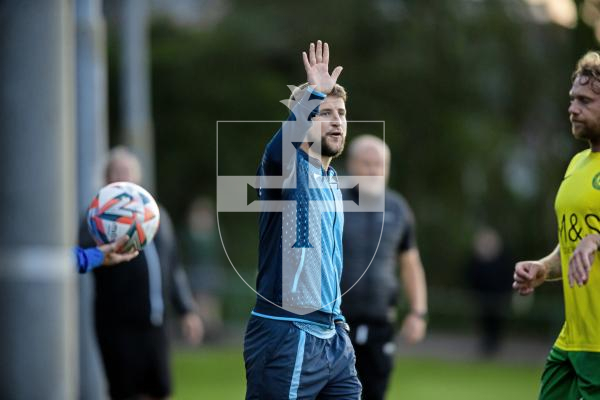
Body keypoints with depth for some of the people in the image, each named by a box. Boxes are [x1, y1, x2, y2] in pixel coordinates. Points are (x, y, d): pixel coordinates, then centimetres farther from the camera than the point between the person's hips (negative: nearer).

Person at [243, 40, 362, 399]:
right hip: (285, 338, -8)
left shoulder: (333, 181, 17)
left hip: (331, 336, 8)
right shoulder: (289, 167, -8)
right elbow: (281, 146, -34)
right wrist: (314, 94, -40)